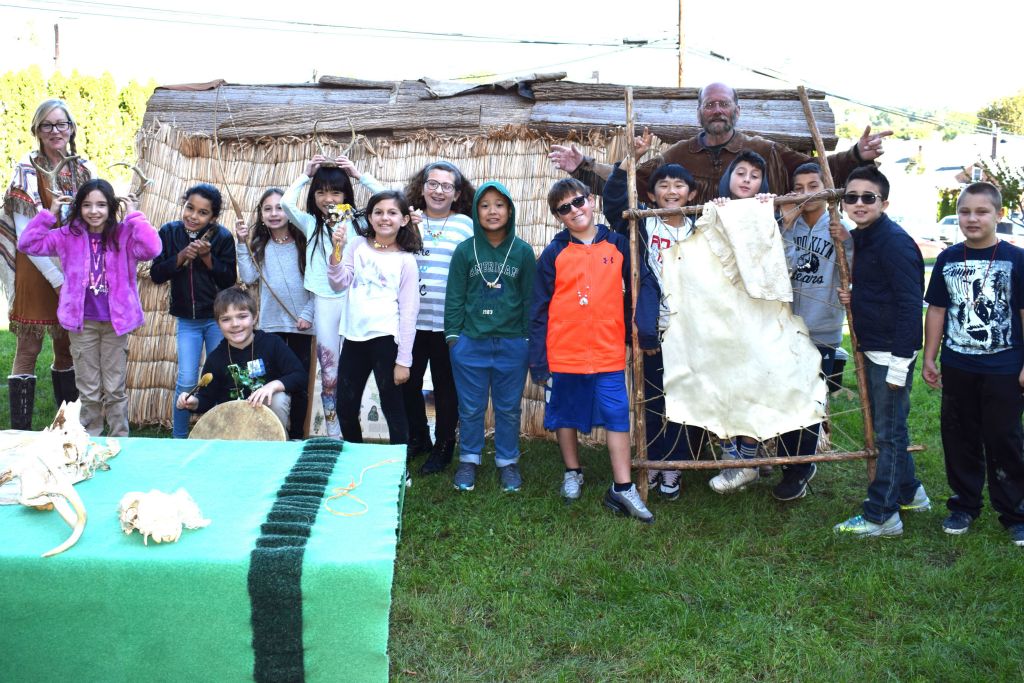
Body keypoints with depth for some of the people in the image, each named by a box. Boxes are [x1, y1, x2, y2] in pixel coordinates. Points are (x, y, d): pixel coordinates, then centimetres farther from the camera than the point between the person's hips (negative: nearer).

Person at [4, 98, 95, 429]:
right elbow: (26, 235, -13)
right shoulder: (28, 168, -8)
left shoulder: (84, 169, 6)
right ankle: (20, 430, 4)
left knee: (67, 348, 12)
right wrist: (57, 279, -16)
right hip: (36, 270, -5)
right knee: (29, 349, -2)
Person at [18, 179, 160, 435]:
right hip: (82, 322, 2)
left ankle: (119, 441, 19)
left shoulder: (123, 235, -5)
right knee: (88, 391, 11)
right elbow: (28, 244, 0)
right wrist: (49, 214, -6)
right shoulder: (69, 235, 1)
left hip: (115, 321, -1)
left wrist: (135, 216, -18)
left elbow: (151, 249, -22)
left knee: (115, 389, 8)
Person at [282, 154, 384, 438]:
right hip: (324, 301, 1)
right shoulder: (310, 223, 8)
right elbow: (286, 202, -7)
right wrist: (305, 175, 1)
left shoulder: (356, 221, 5)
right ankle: (333, 434, 13)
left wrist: (358, 174, -3)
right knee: (329, 373, 5)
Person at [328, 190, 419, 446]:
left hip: (385, 339, -4)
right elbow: (339, 284, 3)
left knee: (392, 406, 1)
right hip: (354, 337, 4)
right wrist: (337, 251, -13)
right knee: (345, 407, 11)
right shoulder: (358, 245, 8)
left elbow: (408, 311, -3)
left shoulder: (406, 260, -1)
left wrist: (403, 359, -7)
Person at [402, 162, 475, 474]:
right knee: (408, 382, 11)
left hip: (448, 322, -3)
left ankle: (443, 446, 23)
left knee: (445, 386, 8)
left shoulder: (465, 225, 1)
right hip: (411, 319, 3)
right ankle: (417, 438, 31)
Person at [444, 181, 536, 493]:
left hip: (512, 344, 0)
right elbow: (454, 297, 4)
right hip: (470, 343, 0)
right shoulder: (465, 250, 1)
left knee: (509, 408, 10)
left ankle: (507, 462, 24)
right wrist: (453, 333, -1)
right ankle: (469, 461, 24)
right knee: (471, 407, 9)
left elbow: (530, 298, 4)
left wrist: (529, 337, 2)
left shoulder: (523, 252, 1)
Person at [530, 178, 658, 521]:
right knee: (566, 414, 12)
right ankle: (572, 473, 32)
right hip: (563, 353, 0)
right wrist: (538, 359, -3)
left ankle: (623, 488, 4)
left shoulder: (618, 244, 3)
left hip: (609, 352, 0)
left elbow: (642, 284, 5)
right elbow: (540, 308, 1)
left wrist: (647, 328, -9)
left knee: (617, 415, -2)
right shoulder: (554, 253, 0)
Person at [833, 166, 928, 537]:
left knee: (889, 432, -1)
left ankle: (881, 515, 8)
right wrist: (853, 297, 2)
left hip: (893, 352, -9)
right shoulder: (858, 239, 10)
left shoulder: (895, 242, -18)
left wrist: (899, 363, -23)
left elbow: (910, 304, -22)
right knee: (888, 426, 20)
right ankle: (908, 493, 36)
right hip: (872, 349, 9)